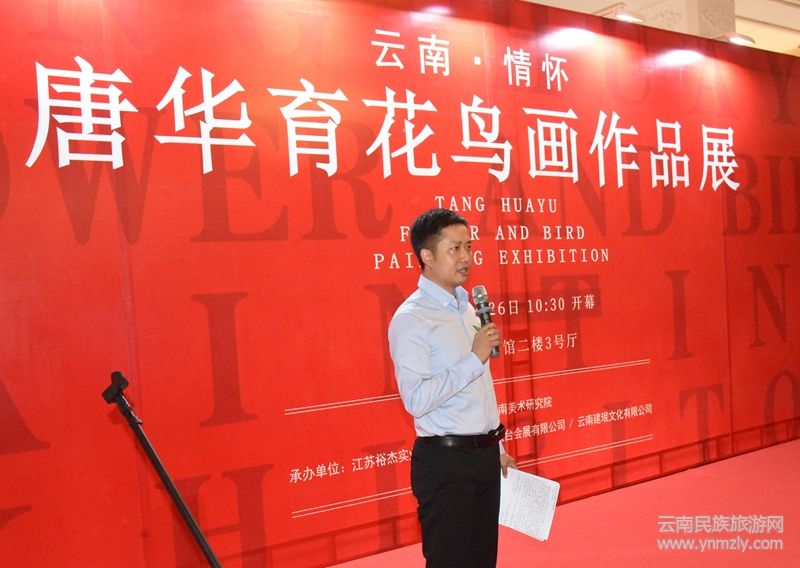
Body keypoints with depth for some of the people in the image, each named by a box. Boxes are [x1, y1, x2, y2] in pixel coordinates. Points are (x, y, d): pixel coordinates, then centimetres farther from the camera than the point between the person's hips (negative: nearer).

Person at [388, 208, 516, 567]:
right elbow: (416, 399, -23)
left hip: (485, 456, 8)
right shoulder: (411, 318, -14)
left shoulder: (467, 308, 12)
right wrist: (475, 359, -22)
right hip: (445, 461, -8)